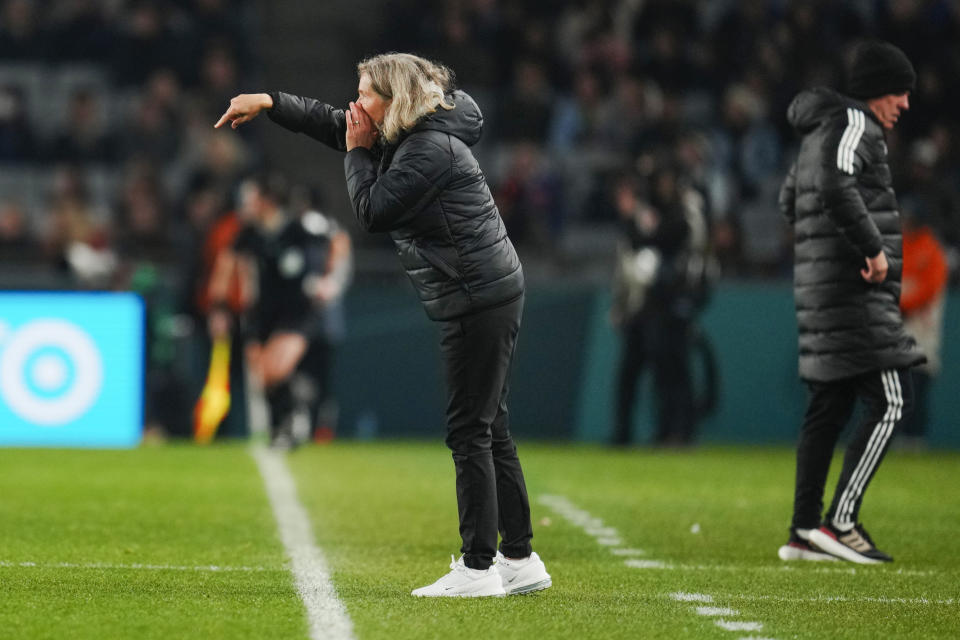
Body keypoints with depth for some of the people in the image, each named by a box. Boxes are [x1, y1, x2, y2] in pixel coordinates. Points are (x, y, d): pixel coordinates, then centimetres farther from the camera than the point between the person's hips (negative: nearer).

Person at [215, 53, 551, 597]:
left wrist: (359, 152, -4)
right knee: (491, 430, 13)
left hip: (481, 301, -10)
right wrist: (267, 102, 18)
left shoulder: (431, 150, -17)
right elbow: (331, 123, 23)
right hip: (486, 298, 10)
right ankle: (520, 559, 17)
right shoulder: (408, 138, 13)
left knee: (471, 432, -7)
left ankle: (479, 568, -6)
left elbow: (373, 211, -16)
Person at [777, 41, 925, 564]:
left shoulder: (821, 132, 22)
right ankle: (839, 522, -15)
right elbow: (835, 186, -27)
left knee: (829, 405, 10)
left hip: (820, 288, 10)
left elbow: (789, 201, 30)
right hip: (854, 289, -10)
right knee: (890, 402, -11)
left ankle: (804, 532, 10)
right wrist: (873, 246, -22)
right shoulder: (853, 123, -9)